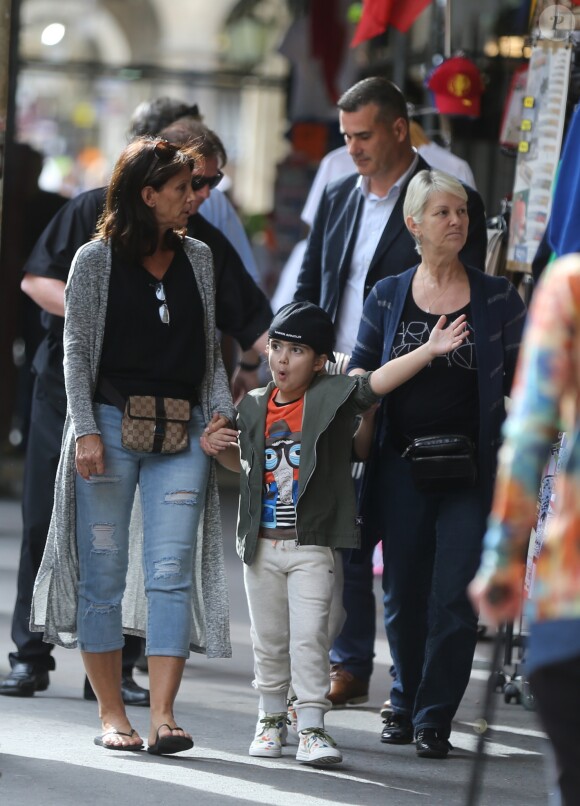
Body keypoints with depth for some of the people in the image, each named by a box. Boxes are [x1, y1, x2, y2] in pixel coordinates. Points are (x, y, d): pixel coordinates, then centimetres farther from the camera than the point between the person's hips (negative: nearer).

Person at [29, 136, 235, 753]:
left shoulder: (197, 258, 13)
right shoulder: (96, 260, 2)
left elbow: (210, 349, 16)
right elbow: (76, 350, 0)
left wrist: (221, 411, 2)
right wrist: (86, 430, -10)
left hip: (181, 432, 3)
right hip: (111, 425, -3)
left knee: (171, 570, -8)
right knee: (104, 570, 0)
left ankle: (162, 716, -11)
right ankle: (111, 715, 7)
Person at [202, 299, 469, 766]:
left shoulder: (332, 397, -5)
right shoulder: (254, 407, 8)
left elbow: (377, 382, -20)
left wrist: (429, 351, -32)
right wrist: (220, 449, 3)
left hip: (312, 546, -4)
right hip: (262, 544, 4)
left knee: (310, 637, -9)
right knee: (269, 639, 13)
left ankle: (311, 727, -6)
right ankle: (271, 718, 28)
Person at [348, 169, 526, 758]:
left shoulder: (496, 298, 4)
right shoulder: (387, 297, 7)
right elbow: (358, 375, 12)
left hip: (472, 470, -2)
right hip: (401, 467, 2)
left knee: (455, 597, -8)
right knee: (403, 594, 8)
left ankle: (435, 718, 2)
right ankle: (406, 701, 28)